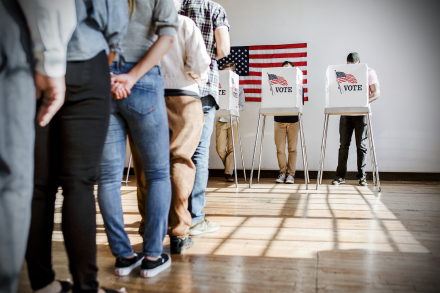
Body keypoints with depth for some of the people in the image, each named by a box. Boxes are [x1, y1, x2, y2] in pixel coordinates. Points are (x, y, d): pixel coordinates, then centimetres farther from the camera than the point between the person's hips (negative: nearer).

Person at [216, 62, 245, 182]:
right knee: (220, 149, -2)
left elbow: (242, 106, 4)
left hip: (233, 120, 0)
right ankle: (229, 167, 24)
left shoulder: (238, 88, 9)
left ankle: (228, 173, 3)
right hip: (221, 120, 0)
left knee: (231, 148, -3)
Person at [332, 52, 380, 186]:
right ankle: (340, 176, 5)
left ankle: (361, 176, 11)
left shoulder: (369, 72, 2)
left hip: (361, 114, -2)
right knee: (343, 144, 0)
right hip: (345, 113, 2)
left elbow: (376, 93, -4)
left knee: (361, 145, 1)